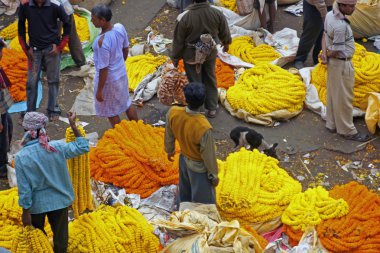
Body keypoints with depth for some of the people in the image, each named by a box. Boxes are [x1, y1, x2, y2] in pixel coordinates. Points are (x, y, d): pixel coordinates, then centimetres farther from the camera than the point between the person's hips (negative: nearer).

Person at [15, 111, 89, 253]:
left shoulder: (21, 157, -22)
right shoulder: (57, 147, -19)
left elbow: (24, 189, -17)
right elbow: (83, 147, -5)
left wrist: (25, 212, -7)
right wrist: (73, 125, -2)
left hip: (36, 204, -1)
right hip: (59, 200, 1)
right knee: (60, 233, 23)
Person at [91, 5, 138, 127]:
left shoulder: (102, 41, -35)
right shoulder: (120, 27, -14)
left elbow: (103, 69, -26)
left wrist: (100, 90, -14)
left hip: (109, 79, -7)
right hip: (121, 73, 7)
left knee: (110, 111, 18)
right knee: (127, 103, 28)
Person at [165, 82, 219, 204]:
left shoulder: (173, 112, -25)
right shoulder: (204, 128, -41)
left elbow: (169, 135, -4)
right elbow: (208, 155, -25)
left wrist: (169, 150, 18)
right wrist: (213, 175, -7)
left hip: (183, 159, 6)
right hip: (199, 166, -6)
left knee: (185, 192, 34)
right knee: (203, 203, 20)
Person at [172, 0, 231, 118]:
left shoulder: (184, 18, -27)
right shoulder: (217, 13, -19)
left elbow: (178, 41, -15)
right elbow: (224, 32, -1)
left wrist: (176, 57, 1)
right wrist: (226, 43, 22)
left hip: (191, 55, -3)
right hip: (210, 52, 3)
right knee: (210, 80, 24)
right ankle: (212, 108, 37)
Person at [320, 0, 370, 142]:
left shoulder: (329, 15, -4)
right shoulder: (341, 26, -32)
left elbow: (325, 35, 4)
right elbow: (337, 51, -24)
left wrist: (324, 54, -7)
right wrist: (328, 55, -4)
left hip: (334, 62, 9)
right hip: (342, 64, -9)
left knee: (333, 95, 21)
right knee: (344, 98, 7)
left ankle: (332, 124, 36)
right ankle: (347, 130, 21)